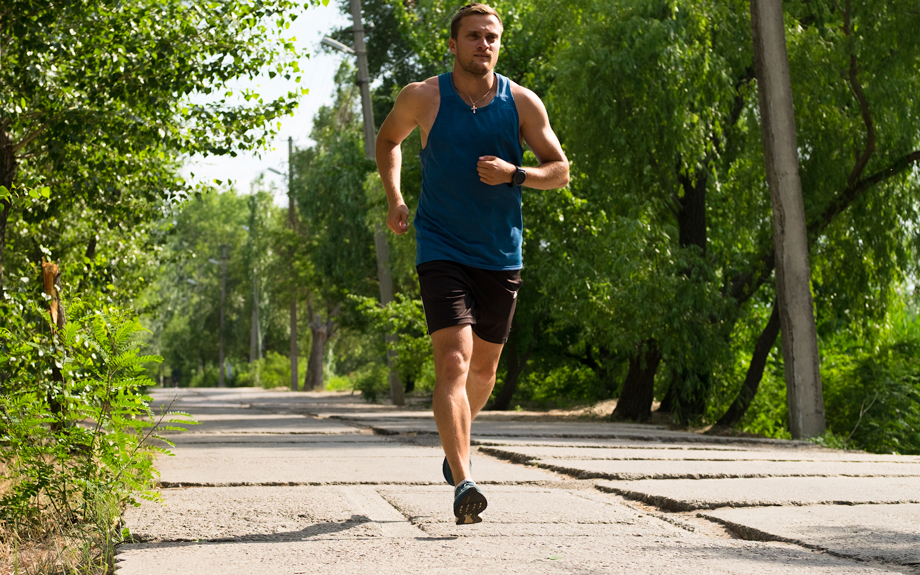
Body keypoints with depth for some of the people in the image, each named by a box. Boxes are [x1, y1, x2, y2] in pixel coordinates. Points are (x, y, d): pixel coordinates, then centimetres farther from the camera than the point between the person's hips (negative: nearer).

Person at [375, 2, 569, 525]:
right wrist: (394, 197, 3)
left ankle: (459, 436, 46)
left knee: (484, 367, 16)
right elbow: (388, 140, 16)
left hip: (502, 256, 3)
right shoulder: (423, 98, -4)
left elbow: (560, 170, 4)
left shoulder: (523, 103, 0)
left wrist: (514, 174, -15)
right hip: (441, 250, -3)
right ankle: (463, 484, -24)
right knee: (453, 363, -18)